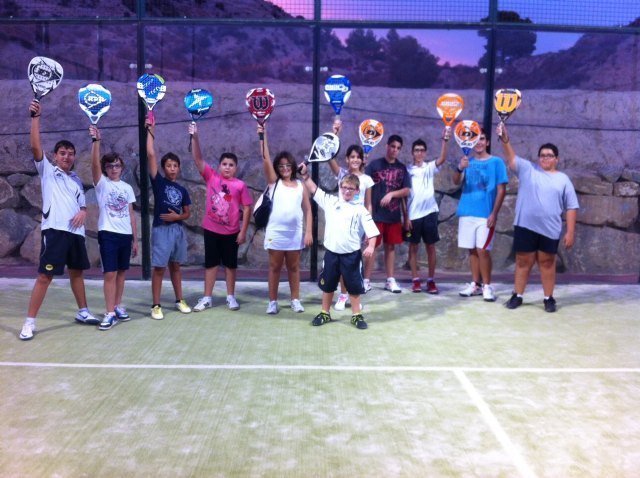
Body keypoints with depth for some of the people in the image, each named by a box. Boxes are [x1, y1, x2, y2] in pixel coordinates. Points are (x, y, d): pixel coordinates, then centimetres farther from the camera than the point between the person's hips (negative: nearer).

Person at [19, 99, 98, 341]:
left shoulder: (76, 180, 19)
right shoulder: (47, 170, 5)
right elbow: (35, 146, -10)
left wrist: (82, 212, -3)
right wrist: (36, 117, -19)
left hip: (76, 231, 6)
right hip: (55, 230, -6)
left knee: (77, 272, 16)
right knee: (45, 276, -9)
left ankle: (83, 312, 29)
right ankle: (29, 322, -4)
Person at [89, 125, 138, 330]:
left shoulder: (127, 188, 11)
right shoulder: (101, 183, 1)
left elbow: (131, 215, 11)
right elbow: (94, 163, -18)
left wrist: (135, 239, 9)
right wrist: (96, 141, -31)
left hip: (126, 235, 4)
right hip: (108, 234, -4)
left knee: (121, 272, 11)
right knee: (110, 274, -8)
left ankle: (118, 306, 22)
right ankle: (110, 313, -5)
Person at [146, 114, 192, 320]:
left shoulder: (182, 190, 10)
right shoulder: (158, 182, -1)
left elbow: (187, 213, 14)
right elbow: (150, 155, -9)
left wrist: (178, 216, -8)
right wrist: (150, 131, -7)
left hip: (178, 229, 4)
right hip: (161, 230, -4)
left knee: (175, 266, 14)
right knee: (159, 268, -3)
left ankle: (180, 300, 22)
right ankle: (156, 305, 2)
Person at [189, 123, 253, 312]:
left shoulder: (240, 185, -6)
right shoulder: (211, 177, -2)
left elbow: (247, 208, -4)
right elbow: (198, 158, -9)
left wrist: (243, 231, -6)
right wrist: (195, 137, -22)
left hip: (231, 231, -1)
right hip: (211, 229, 1)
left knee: (230, 263, 11)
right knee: (211, 263, 9)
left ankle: (231, 296, 24)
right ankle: (207, 298, 18)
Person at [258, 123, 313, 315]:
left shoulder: (300, 185, 5)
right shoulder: (274, 182, 3)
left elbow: (307, 210, 5)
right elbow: (265, 158, -9)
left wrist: (308, 232, -3)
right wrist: (263, 136, -17)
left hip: (295, 233, 1)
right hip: (276, 232, -1)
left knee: (294, 267, 10)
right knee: (275, 267, 6)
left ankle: (295, 300, 20)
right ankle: (272, 301, 13)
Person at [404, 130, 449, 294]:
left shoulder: (430, 168, 6)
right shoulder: (407, 170, 3)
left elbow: (442, 159, -14)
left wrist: (444, 140, -27)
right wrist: (405, 217, -4)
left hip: (429, 212, 1)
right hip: (413, 214, -1)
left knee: (430, 246, 4)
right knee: (413, 246, 5)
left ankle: (431, 280, 11)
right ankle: (415, 280, 13)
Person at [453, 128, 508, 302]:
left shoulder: (496, 162, -1)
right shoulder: (468, 162, 9)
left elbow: (501, 190, -3)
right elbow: (456, 182, -6)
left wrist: (494, 214, -11)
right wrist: (460, 168, -27)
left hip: (486, 214, -4)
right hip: (467, 212, 4)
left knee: (482, 250, -7)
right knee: (472, 250, 8)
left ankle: (487, 286, 4)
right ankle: (475, 284, 16)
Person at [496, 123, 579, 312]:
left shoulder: (563, 179, 6)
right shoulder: (527, 169, 6)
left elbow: (571, 207, 4)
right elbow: (511, 158, -8)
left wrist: (570, 232, -3)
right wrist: (505, 140, -25)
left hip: (550, 230, 0)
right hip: (525, 227, 0)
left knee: (547, 263, 9)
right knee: (523, 262, 7)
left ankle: (548, 298, 19)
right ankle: (517, 296, 17)